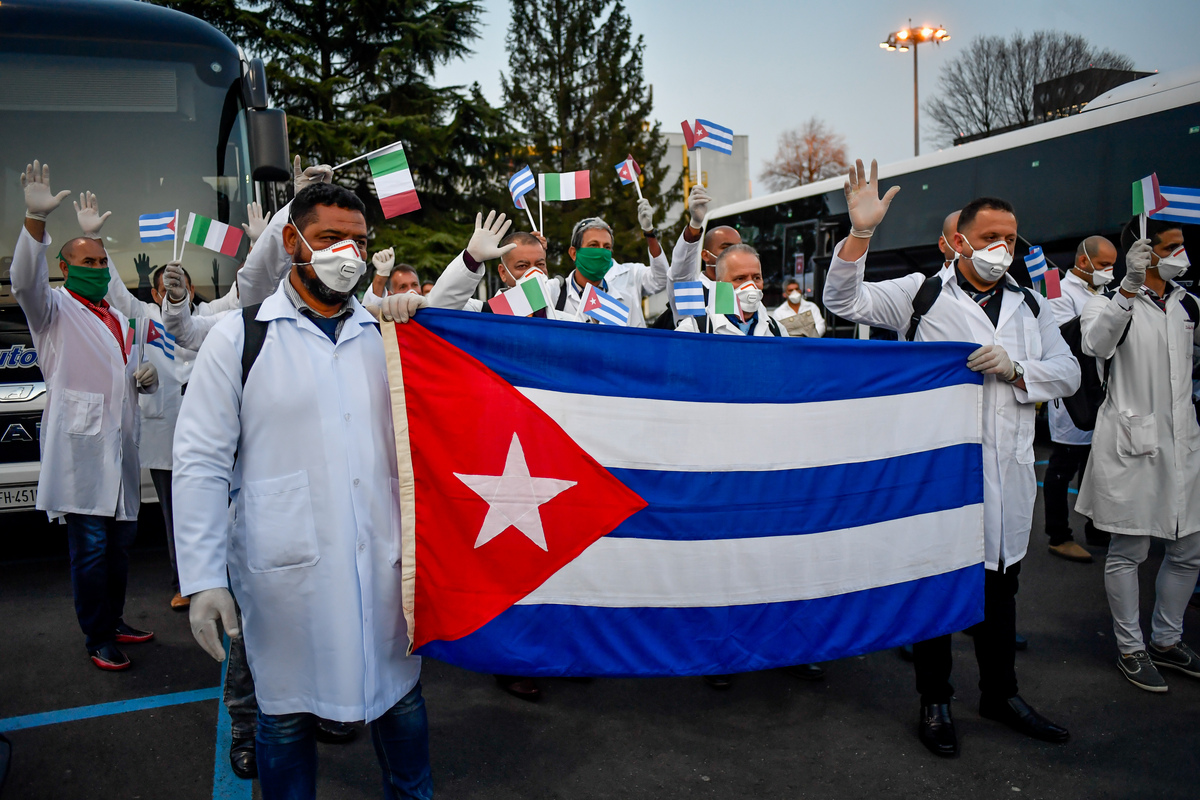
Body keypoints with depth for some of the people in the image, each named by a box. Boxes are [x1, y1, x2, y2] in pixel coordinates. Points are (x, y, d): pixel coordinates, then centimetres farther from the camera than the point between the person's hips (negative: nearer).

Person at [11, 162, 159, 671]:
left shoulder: (119, 318, 22)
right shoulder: (55, 310, 1)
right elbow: (25, 281, -21)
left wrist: (147, 377, 5)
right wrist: (36, 220, -34)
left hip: (120, 447, 7)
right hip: (82, 448, -7)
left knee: (120, 543, 14)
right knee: (90, 548, -5)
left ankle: (114, 622, 28)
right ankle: (97, 641, 5)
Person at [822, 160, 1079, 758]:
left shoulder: (1030, 307, 14)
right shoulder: (922, 293, 0)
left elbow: (1068, 373, 11)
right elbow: (845, 301, -9)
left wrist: (1016, 369, -9)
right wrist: (860, 233, -23)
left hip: (1006, 468, 5)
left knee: (1001, 581, 16)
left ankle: (1000, 693, 34)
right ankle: (935, 701, 22)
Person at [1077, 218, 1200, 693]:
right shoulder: (1113, 302, -8)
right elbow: (1096, 344, -28)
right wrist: (1129, 287, -38)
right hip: (1132, 443, -7)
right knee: (1128, 552, 4)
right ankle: (1131, 649, 18)